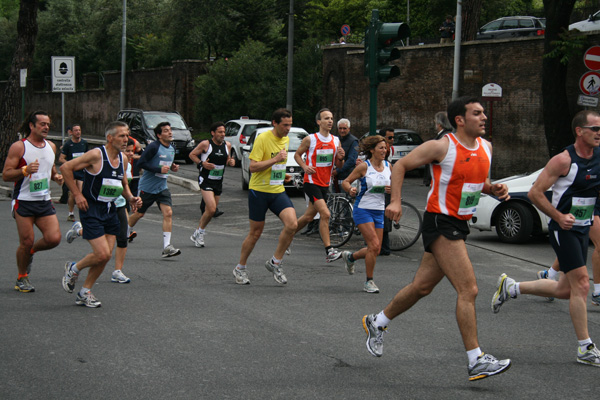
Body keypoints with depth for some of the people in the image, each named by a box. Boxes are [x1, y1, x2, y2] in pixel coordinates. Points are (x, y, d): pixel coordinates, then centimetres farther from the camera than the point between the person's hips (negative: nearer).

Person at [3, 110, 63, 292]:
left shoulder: (51, 146, 11)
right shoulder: (19, 147, -8)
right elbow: (6, 175, -10)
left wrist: (56, 176, 6)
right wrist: (25, 170, -25)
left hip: (45, 202, 5)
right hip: (24, 201, -5)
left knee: (54, 238, -8)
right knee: (26, 241, -3)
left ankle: (31, 251, 24)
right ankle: (22, 278, 18)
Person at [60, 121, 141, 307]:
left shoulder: (123, 159, 7)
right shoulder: (96, 155, -16)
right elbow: (65, 168, -12)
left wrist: (131, 198, 4)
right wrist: (77, 194, -12)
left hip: (110, 211, 7)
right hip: (91, 209, -7)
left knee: (106, 255, 4)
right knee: (102, 254, -13)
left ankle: (85, 293, 20)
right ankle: (73, 269, 16)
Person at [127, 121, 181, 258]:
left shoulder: (172, 148, 9)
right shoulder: (153, 147, -16)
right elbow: (141, 163, -20)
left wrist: (172, 167, 4)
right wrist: (159, 169, -24)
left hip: (162, 187, 6)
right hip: (147, 187, -6)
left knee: (168, 213, -12)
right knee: (139, 214, 8)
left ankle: (166, 247, -14)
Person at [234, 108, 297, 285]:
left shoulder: (286, 139, 9)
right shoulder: (262, 139, -13)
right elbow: (253, 167, -19)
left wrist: (282, 174, 13)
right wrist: (275, 159, -26)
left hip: (278, 191, 6)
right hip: (259, 191, -5)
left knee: (292, 224, -16)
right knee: (255, 233, 4)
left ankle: (275, 262, 0)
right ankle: (240, 268, 24)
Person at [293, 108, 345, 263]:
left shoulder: (336, 141, 6)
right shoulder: (310, 139, -9)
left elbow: (338, 166, 11)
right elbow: (297, 154, 4)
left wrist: (340, 158, -11)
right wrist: (305, 167, -13)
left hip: (325, 184, 6)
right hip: (312, 182, -6)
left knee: (309, 216, 14)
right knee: (325, 214, -19)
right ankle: (329, 251, -18)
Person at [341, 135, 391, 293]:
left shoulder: (388, 166, 6)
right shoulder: (364, 166, -8)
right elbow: (345, 182, -2)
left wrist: (391, 189, -6)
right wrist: (350, 189, -23)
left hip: (379, 211, 6)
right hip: (363, 209, -6)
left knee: (375, 250, 4)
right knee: (374, 245, -16)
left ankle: (350, 256, 34)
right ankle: (369, 282, -2)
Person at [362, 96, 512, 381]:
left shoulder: (485, 147, 8)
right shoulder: (441, 147, -13)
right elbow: (401, 165, -5)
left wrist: (494, 189, 1)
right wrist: (396, 201, -16)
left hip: (459, 225, 8)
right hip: (440, 222, -8)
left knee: (422, 286, 17)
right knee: (468, 289, -14)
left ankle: (376, 323, 36)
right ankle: (476, 360, -10)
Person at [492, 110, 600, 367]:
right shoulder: (564, 160, -15)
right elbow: (535, 193, -13)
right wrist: (559, 217, -19)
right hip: (563, 229, -8)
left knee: (566, 290, 13)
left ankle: (511, 288, 32)